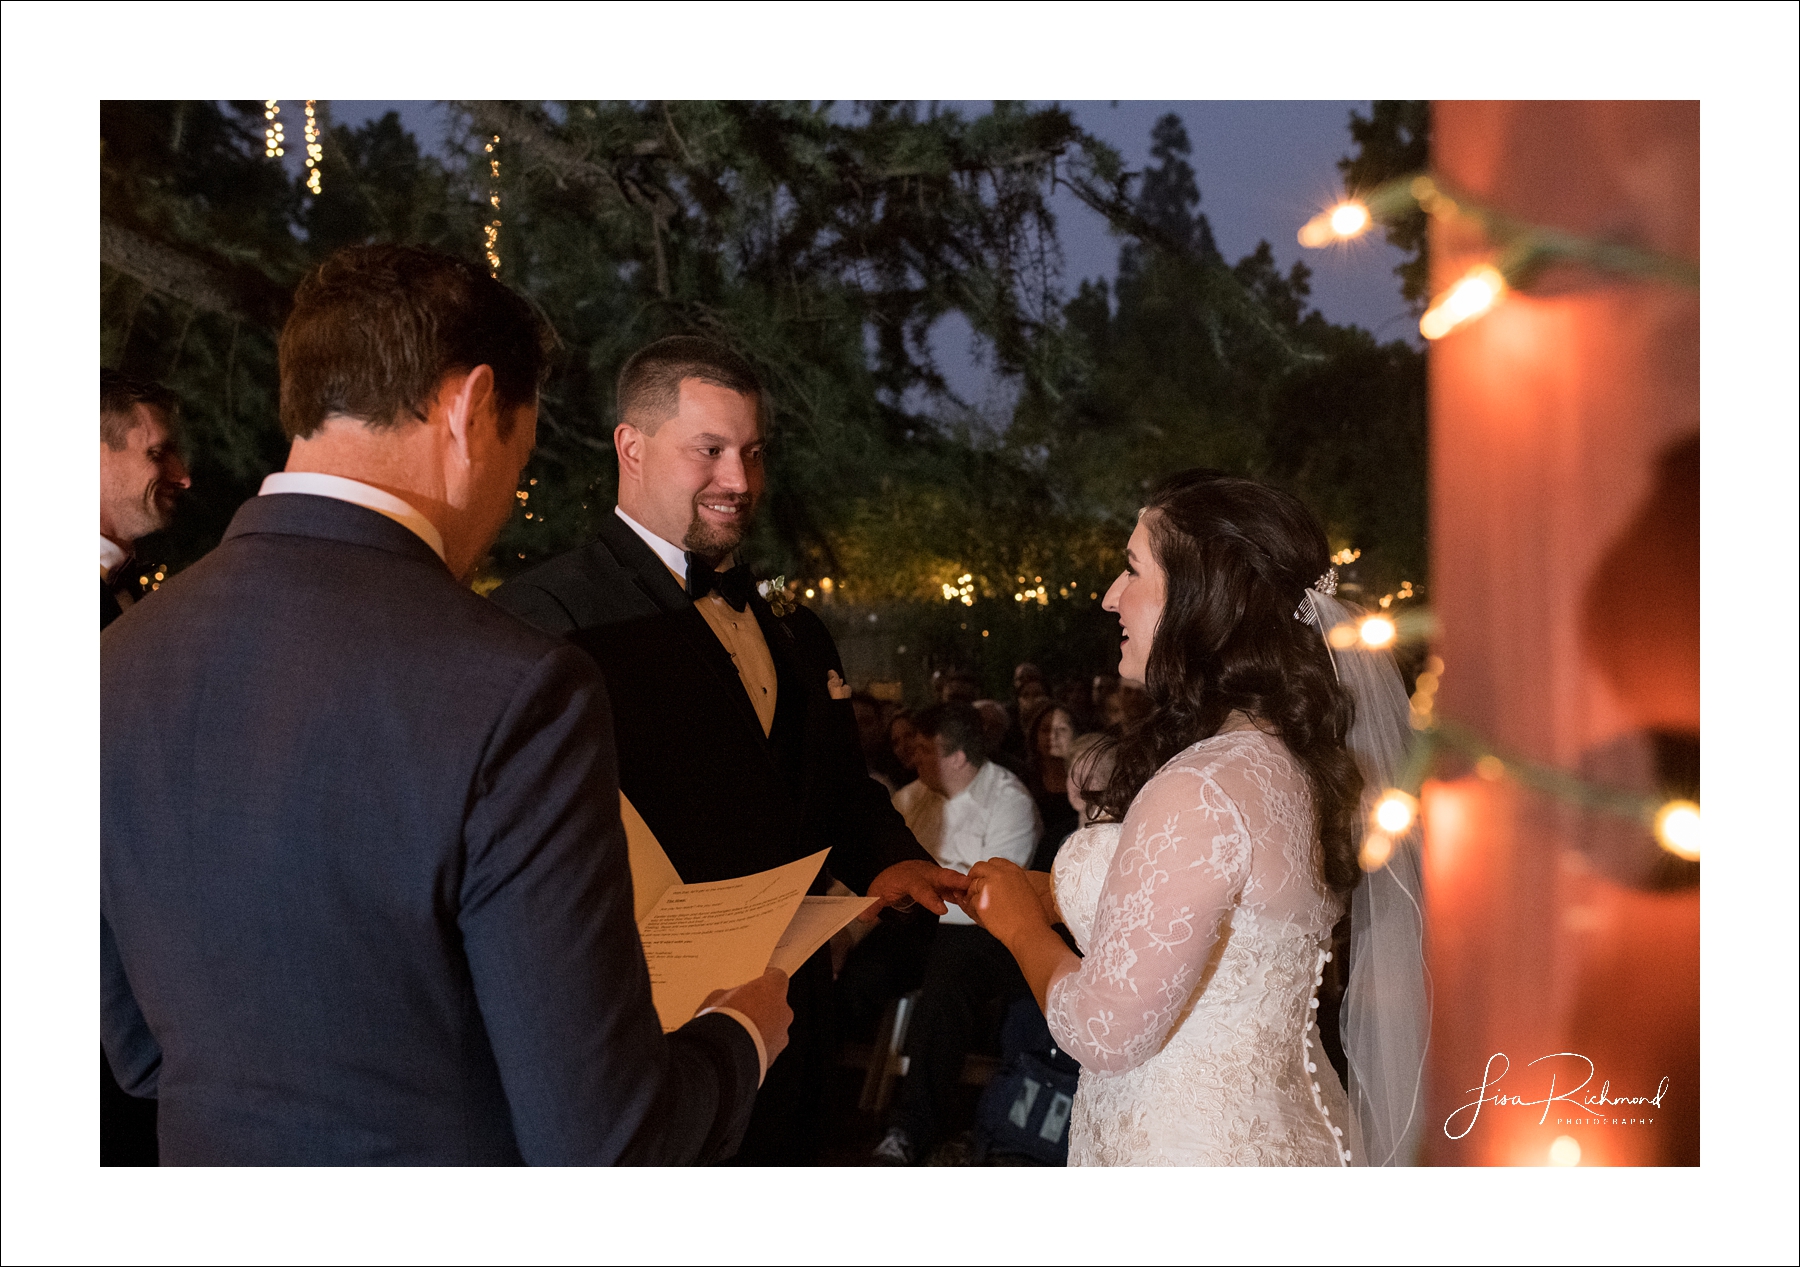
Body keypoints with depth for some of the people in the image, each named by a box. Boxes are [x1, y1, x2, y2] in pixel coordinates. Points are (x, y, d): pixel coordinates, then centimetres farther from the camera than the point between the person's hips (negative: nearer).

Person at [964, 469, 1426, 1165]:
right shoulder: (1292, 762, 1)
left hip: (1186, 1149, -8)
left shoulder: (1205, 787, -27)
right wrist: (1048, 897, 6)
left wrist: (1021, 923, -7)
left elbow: (1105, 1031, -24)